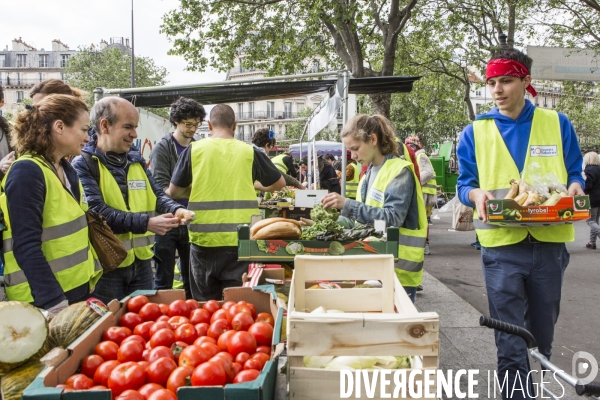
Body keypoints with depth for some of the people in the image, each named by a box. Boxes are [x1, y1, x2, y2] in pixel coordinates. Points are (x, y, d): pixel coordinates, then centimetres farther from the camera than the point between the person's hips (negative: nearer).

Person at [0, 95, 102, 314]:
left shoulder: (66, 169, 9)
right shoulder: (27, 172, -16)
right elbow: (27, 247, -21)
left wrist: (91, 274, 12)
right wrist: (56, 303, -23)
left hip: (78, 289, 8)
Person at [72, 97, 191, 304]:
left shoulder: (136, 160, 10)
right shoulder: (83, 164, -11)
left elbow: (157, 195, 10)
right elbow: (96, 212, -21)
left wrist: (176, 209, -12)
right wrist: (146, 223, -26)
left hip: (141, 262, 6)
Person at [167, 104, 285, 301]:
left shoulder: (193, 150, -1)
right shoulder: (249, 152, 0)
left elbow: (174, 192, 6)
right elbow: (279, 183, 12)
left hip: (203, 239, 1)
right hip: (240, 240, 0)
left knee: (205, 303, 14)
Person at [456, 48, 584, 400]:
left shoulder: (558, 124, 5)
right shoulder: (475, 132, 4)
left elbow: (575, 173, 10)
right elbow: (464, 184, 5)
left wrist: (574, 188, -13)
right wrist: (477, 194, -18)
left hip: (549, 242, 2)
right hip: (502, 245, -1)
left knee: (543, 336, 17)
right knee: (510, 343, -1)